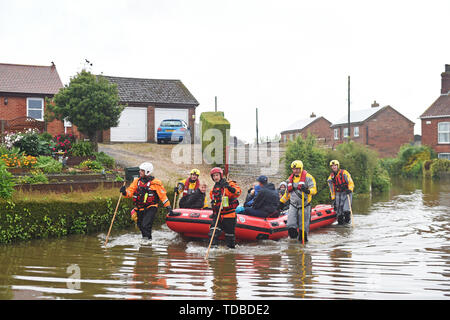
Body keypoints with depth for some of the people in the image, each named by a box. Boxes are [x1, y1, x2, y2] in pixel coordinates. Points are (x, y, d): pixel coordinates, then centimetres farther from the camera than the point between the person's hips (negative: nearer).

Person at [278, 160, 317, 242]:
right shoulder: (290, 179, 12)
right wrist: (282, 202, 19)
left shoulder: (308, 177, -6)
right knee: (291, 224, -6)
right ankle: (293, 235, 10)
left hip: (304, 205, -4)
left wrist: (307, 191, -34)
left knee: (303, 225, 3)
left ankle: (303, 238, 18)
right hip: (293, 205, 4)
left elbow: (314, 190, -14)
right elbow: (287, 192, 23)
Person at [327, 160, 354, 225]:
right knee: (339, 212, 0)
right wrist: (333, 198, 9)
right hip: (338, 194, 4)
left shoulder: (344, 173, -6)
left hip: (347, 193, -4)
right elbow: (332, 189, 13)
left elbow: (351, 183, -6)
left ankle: (347, 222, 0)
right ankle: (340, 223, 13)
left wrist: (350, 189, -24)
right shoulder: (331, 177, 7)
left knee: (346, 210, -17)